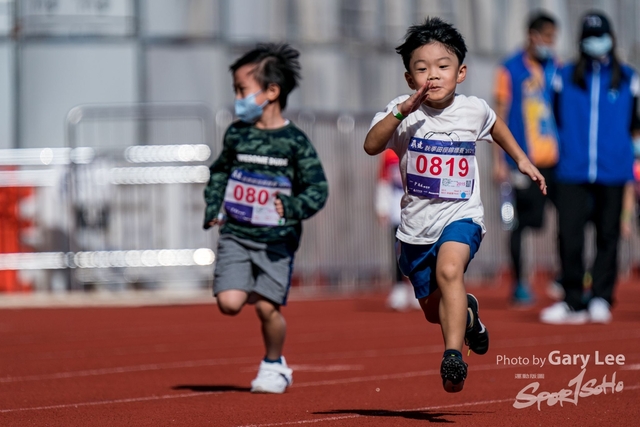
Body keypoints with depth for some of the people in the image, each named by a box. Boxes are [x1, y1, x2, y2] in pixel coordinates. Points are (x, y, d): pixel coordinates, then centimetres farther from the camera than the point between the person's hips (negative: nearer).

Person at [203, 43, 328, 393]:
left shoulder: (294, 141, -7)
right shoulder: (236, 134, 5)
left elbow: (318, 189, -7)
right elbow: (220, 171, 21)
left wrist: (292, 207, -24)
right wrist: (213, 207, 8)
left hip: (276, 240, -3)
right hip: (235, 234, 3)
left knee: (267, 308, -5)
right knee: (229, 302, -12)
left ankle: (274, 365, 20)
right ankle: (253, 288, 23)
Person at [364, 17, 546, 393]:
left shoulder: (474, 109, -4)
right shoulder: (403, 112, -10)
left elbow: (495, 126, 21)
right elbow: (371, 146, -27)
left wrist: (522, 159, 19)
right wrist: (401, 112, -39)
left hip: (461, 215, -2)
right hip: (416, 223, 2)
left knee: (449, 270, -34)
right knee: (434, 310, 16)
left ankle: (454, 356, -34)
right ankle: (468, 312, 51)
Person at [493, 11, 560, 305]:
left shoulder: (555, 69, 12)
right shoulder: (510, 70, -1)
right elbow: (500, 117, -1)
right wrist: (498, 161, -6)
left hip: (555, 158, 4)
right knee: (520, 223, -2)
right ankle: (519, 284, 7)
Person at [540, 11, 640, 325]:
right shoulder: (564, 78, 7)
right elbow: (556, 121, 15)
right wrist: (568, 148, 9)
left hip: (613, 173, 1)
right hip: (572, 172, -1)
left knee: (608, 237, 3)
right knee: (569, 237, -8)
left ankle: (601, 299, 12)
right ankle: (573, 302, 0)